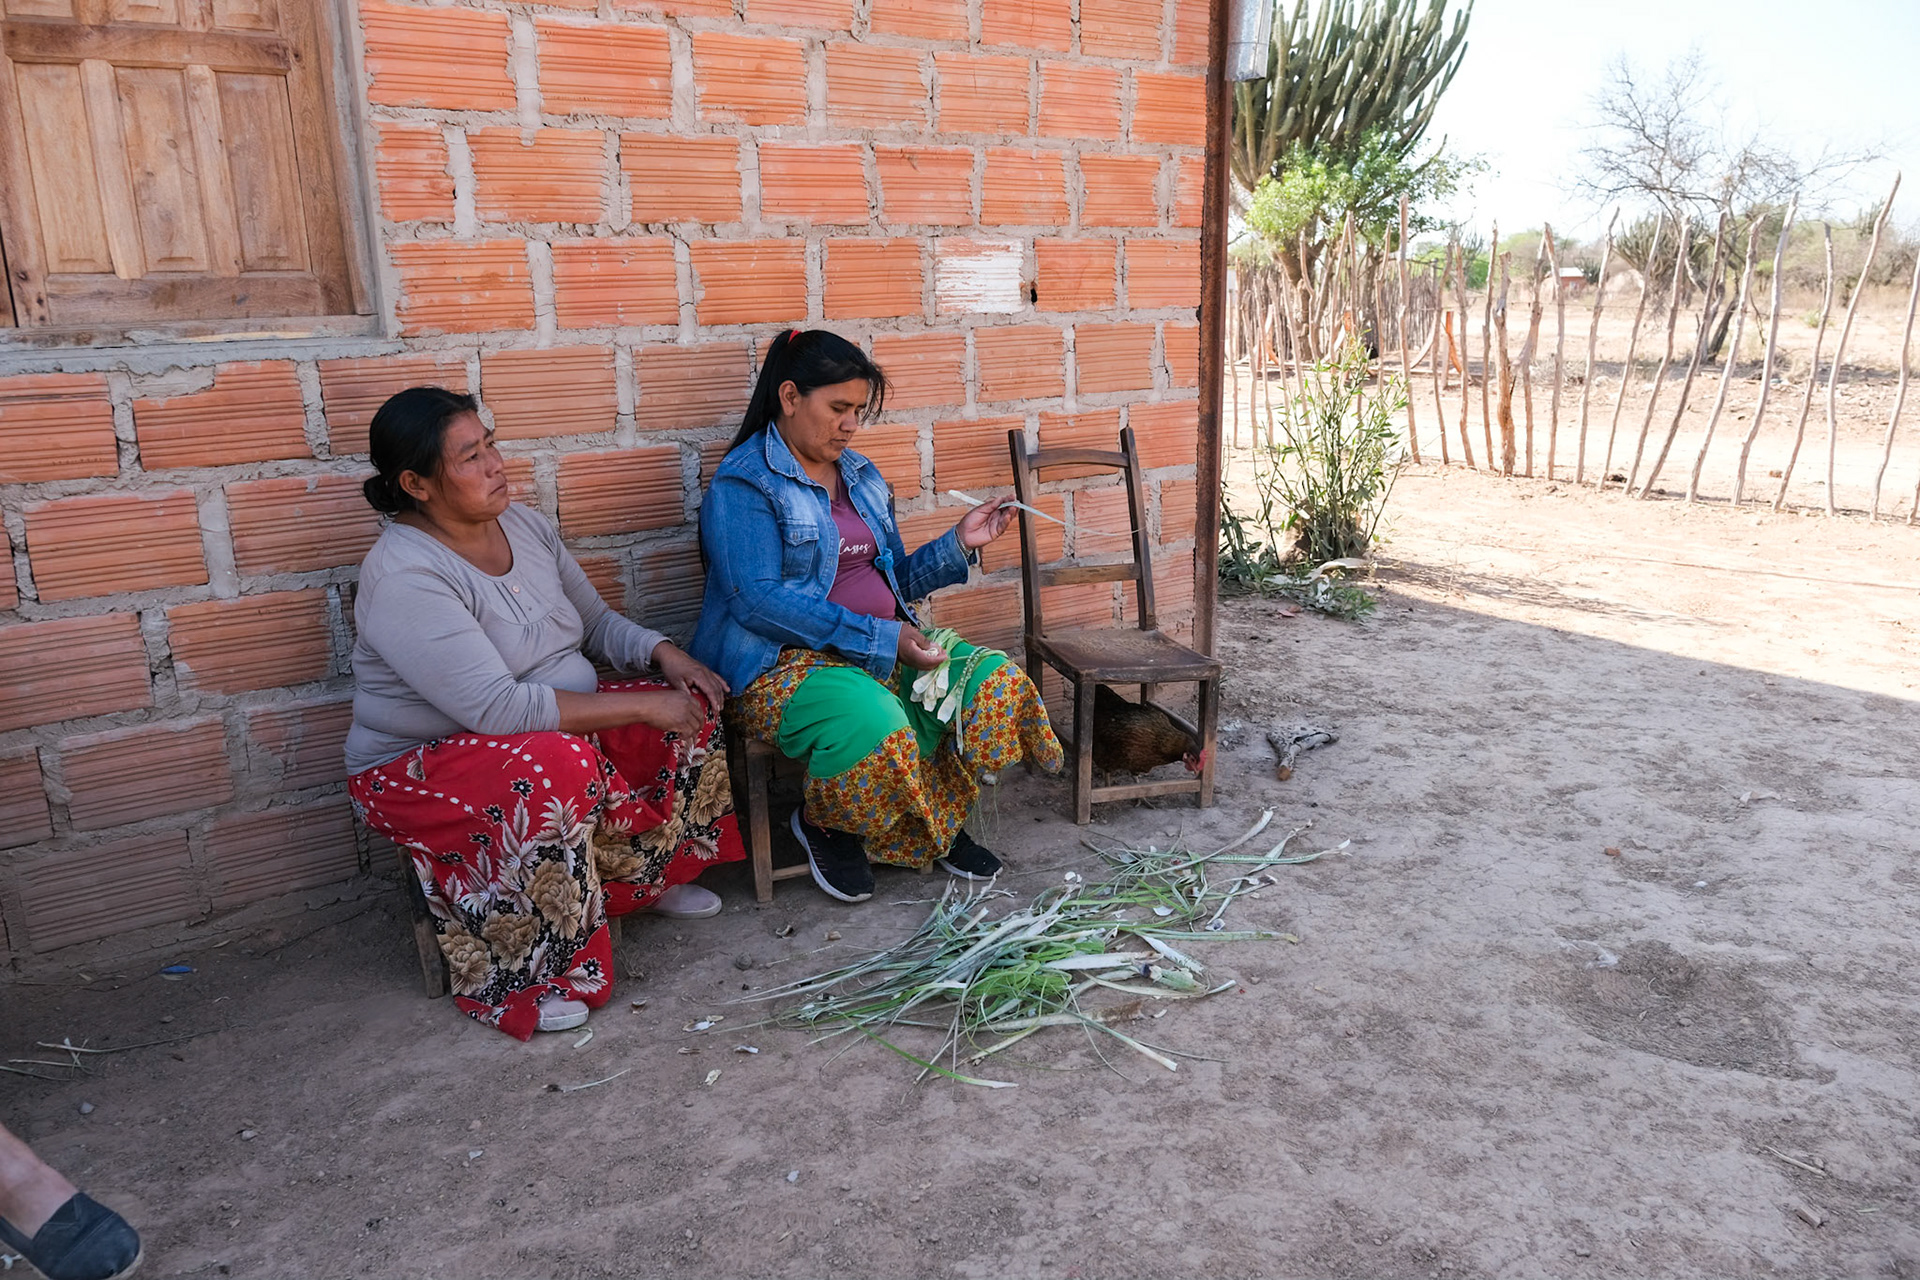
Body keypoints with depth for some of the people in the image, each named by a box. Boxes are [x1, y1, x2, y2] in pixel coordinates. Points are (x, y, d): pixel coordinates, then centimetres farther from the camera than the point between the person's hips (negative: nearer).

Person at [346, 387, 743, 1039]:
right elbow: (499, 709, -32)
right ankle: (518, 981, -20)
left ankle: (651, 876, 13)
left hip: (553, 723, 8)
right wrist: (641, 706, -29)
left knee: (689, 709, -9)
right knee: (556, 769, -38)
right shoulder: (403, 576, -25)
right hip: (421, 764, -8)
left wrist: (665, 655, -8)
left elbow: (599, 622, 12)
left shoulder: (522, 524, 1)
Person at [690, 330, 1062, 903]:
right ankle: (821, 822, -3)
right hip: (782, 662, -7)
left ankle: (937, 818, 7)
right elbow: (757, 601, -20)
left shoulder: (859, 475, 16)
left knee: (998, 684, -16)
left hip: (885, 650, 7)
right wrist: (879, 638, -23)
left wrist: (959, 545, 2)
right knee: (873, 723, -37)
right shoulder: (743, 484, -8)